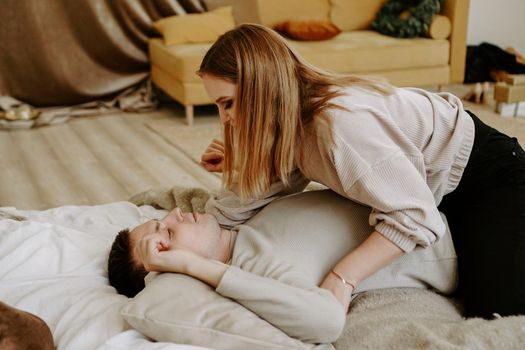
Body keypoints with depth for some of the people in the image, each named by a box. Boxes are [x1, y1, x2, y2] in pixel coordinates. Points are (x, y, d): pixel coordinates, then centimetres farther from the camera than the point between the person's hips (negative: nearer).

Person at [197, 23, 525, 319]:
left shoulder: (339, 121, -39)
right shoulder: (292, 112, -14)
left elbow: (415, 217, -37)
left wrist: (343, 277, -40)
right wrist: (236, 167, -19)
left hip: (490, 175, -8)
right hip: (429, 183, 8)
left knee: (497, 314, -17)